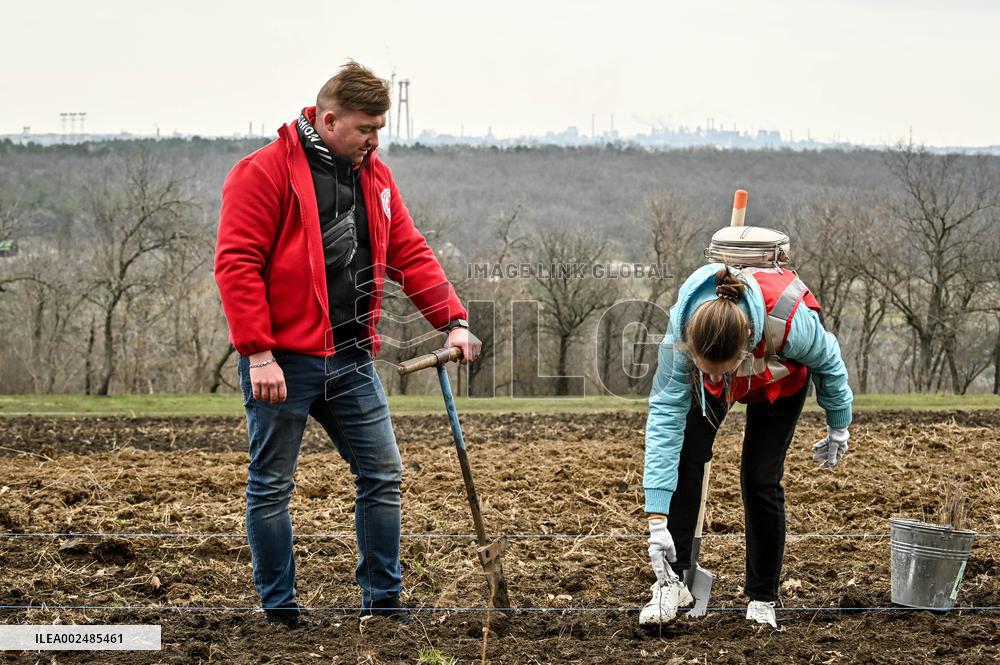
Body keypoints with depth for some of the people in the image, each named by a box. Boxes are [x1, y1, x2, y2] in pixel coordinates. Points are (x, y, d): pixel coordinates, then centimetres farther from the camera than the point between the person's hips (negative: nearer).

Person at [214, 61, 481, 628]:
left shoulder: (374, 176, 12)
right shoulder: (265, 172, -10)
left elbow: (409, 253, 14)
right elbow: (237, 264, -15)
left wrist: (453, 320, 2)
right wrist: (259, 354, -20)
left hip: (351, 358, 7)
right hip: (284, 361, -6)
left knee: (383, 475, 7)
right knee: (272, 486, 3)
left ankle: (385, 602, 16)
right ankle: (280, 613, 12)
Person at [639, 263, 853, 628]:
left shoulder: (789, 321, -45)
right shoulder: (681, 328, -42)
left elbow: (828, 361, -21)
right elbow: (665, 414, -39)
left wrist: (839, 426, -3)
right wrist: (657, 519, -42)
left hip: (779, 381, -1)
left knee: (760, 479, -8)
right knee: (685, 457, -17)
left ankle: (762, 599, 6)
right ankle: (673, 580, -9)